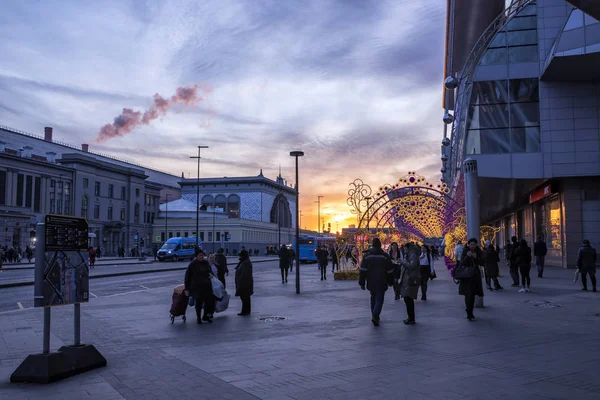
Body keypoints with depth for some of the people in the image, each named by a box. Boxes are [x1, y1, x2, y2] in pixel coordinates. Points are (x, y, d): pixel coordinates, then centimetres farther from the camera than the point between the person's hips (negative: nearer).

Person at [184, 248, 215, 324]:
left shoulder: (206, 263, 5)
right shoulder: (192, 265, -7)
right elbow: (187, 277, -5)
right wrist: (186, 289, -7)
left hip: (206, 285, 4)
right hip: (196, 286, -4)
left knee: (209, 301, 2)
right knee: (199, 302, 2)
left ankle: (205, 316, 22)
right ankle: (198, 318, 18)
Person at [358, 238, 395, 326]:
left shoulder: (367, 256, 0)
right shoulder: (385, 256, -3)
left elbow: (362, 271, -1)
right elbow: (390, 271, 3)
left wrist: (362, 283, 4)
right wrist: (390, 282, 16)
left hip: (371, 283, 2)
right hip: (382, 283, -2)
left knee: (373, 299, 18)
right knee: (379, 300, -1)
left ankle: (375, 316, 23)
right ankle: (375, 316, -20)